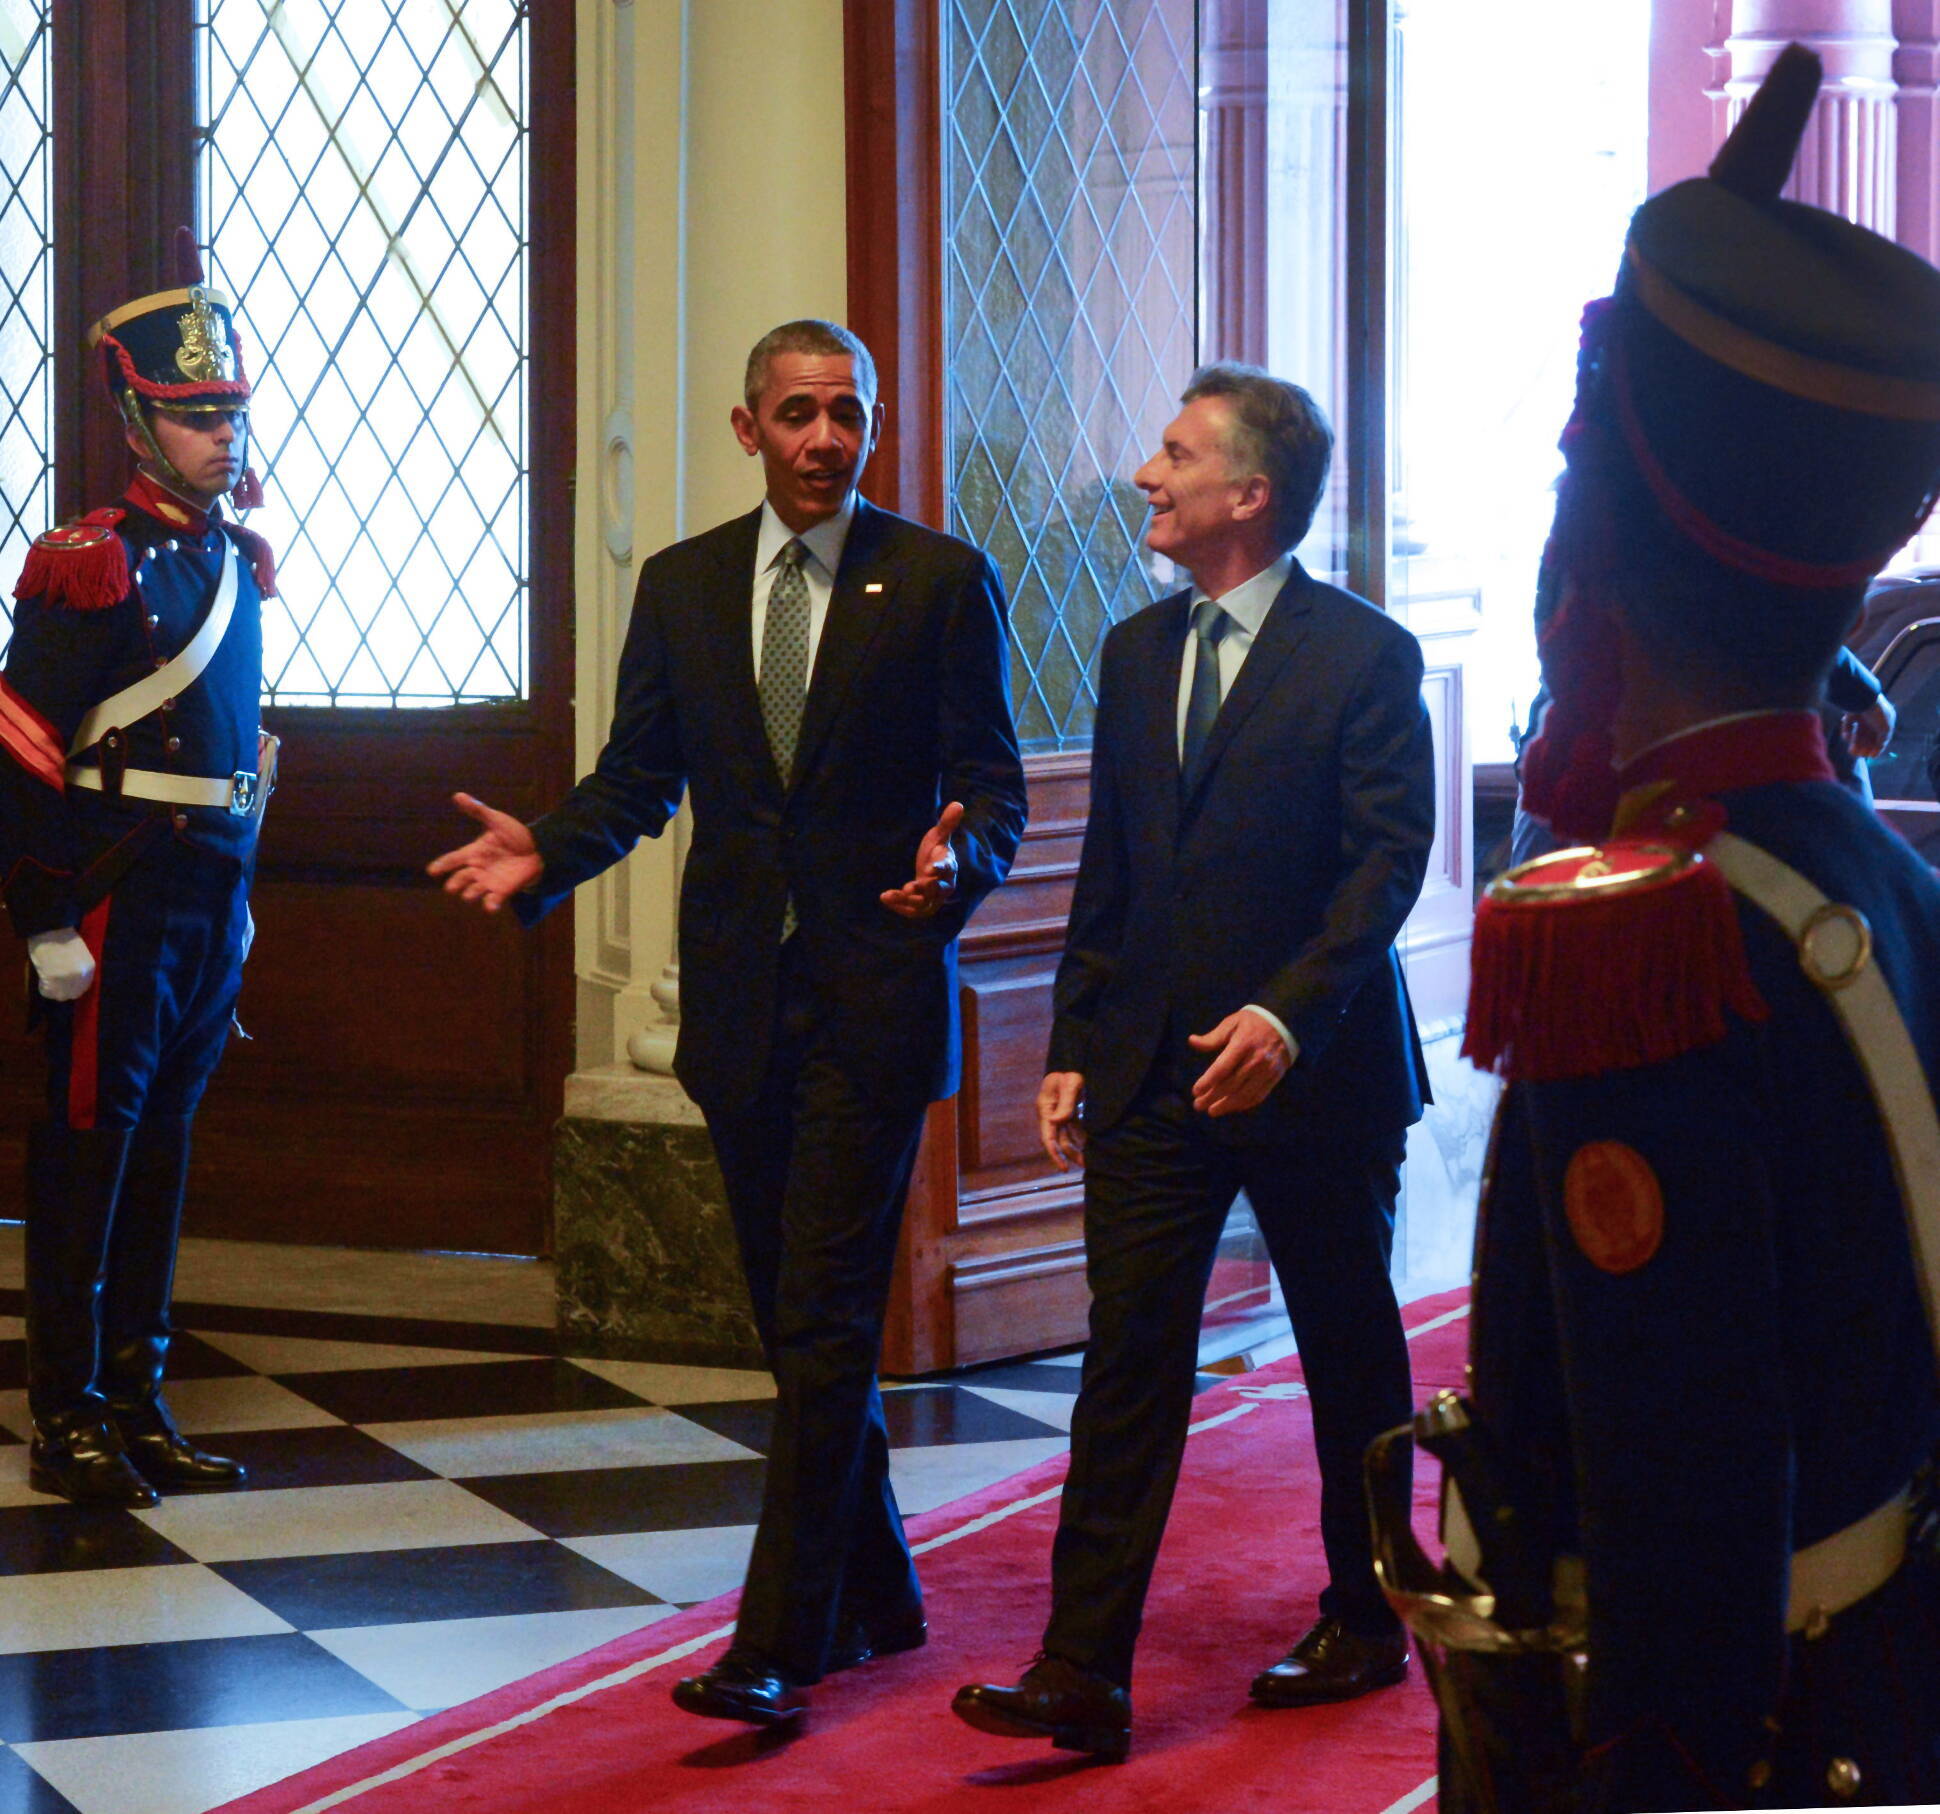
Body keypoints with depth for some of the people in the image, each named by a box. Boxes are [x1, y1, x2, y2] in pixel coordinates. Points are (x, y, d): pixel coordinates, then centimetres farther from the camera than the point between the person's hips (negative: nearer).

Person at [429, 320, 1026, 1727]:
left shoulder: (941, 581, -2)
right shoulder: (681, 585, 9)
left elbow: (996, 787, -3)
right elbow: (639, 776, 11)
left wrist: (957, 859, -25)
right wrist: (546, 853, -8)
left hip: (874, 993, -5)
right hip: (742, 999, 5)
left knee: (825, 1321, -9)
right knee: (801, 1319, 13)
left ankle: (781, 1639, -8)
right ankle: (875, 1597, 27)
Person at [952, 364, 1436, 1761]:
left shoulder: (1361, 655, -7)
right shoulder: (1137, 653, 12)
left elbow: (1389, 857, -13)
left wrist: (1288, 1013, -24)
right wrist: (1076, 1049, 9)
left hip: (1315, 1070, -5)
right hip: (1151, 1071, 5)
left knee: (1351, 1357, 10)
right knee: (1129, 1359, -3)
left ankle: (1365, 1626, 27)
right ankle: (1084, 1676, -6)